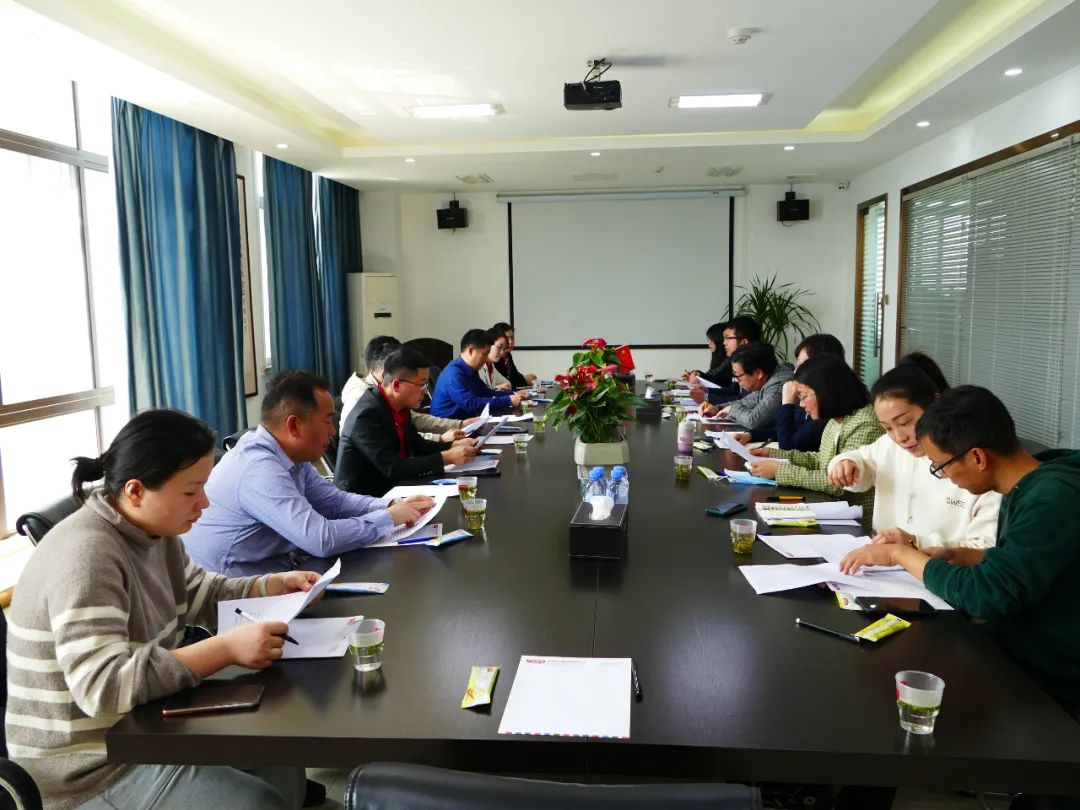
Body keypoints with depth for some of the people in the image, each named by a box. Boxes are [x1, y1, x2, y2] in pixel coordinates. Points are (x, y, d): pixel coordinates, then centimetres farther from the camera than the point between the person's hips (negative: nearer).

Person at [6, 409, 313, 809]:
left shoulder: (152, 531, 0)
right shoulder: (86, 556, -29)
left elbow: (202, 596, 13)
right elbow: (103, 687, -36)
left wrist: (276, 585, -4)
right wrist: (228, 648, -38)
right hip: (91, 769, -8)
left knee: (282, 768, 6)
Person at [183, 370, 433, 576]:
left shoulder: (290, 456, 0)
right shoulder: (260, 469, -27)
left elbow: (335, 501, 9)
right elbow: (322, 539, -31)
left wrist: (392, 506, -5)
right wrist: (389, 519, -19)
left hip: (269, 573, 8)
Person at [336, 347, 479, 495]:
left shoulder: (399, 406, 0)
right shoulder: (367, 415, -24)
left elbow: (418, 446, 13)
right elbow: (393, 469, -27)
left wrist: (454, 446, -2)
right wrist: (446, 457, -24)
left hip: (389, 487, 7)